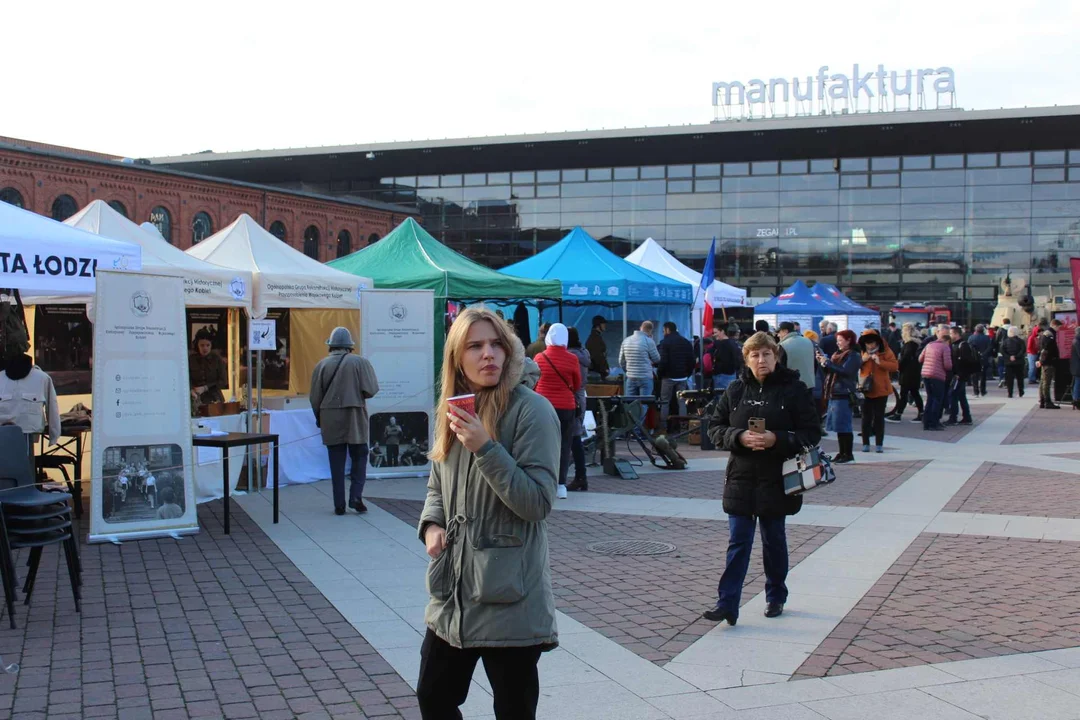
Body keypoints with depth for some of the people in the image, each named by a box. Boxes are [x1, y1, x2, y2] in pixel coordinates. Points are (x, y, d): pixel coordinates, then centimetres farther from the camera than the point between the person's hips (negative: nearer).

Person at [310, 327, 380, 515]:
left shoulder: (322, 365, 0)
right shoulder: (360, 362, -4)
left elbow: (315, 397, 2)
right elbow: (371, 390, -10)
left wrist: (319, 418, 17)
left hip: (330, 419, 1)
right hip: (355, 417, -1)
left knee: (336, 462, 6)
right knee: (359, 457, 12)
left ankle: (339, 504, 6)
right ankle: (356, 496, -2)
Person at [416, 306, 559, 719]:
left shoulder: (532, 411, -13)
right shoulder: (452, 412, 9)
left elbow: (538, 502, -17)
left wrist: (485, 448, -25)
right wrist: (432, 524, -1)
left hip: (510, 598, -6)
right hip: (452, 593, 6)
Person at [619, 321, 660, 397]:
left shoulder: (626, 340, 7)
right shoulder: (648, 341, -10)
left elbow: (621, 361, 11)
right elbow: (657, 359, 0)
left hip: (630, 378, 5)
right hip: (645, 378, -5)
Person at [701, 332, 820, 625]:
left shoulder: (794, 389, -4)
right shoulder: (735, 390, 5)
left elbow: (812, 433, -5)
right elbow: (715, 428, 5)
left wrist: (776, 439, -19)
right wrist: (739, 437, -15)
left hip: (776, 480, -2)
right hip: (741, 478, 2)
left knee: (774, 540, 12)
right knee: (738, 542, 0)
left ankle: (776, 597, 30)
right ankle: (727, 604, 0)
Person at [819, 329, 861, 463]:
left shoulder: (853, 356, -6)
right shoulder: (838, 354, 19)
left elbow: (844, 371, -19)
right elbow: (831, 371, 19)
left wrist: (827, 362, -15)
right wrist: (823, 362, 3)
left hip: (844, 394, -8)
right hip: (834, 393, 8)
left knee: (843, 425, -9)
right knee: (838, 426, 10)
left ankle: (849, 454, -5)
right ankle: (842, 452, 16)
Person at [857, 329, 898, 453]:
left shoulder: (885, 351, -3)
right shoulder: (862, 351, 6)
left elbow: (895, 366, -13)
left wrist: (880, 362, -24)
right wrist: (862, 360, -11)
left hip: (881, 389, -2)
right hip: (865, 389, 2)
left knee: (879, 417, 2)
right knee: (866, 417, 4)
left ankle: (879, 444, 6)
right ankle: (865, 443, 9)